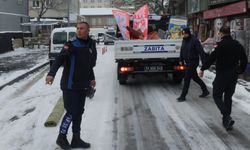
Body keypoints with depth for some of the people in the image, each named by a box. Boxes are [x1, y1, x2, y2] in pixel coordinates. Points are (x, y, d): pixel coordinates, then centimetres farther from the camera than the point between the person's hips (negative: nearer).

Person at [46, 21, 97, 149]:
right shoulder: (72, 45, -14)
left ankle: (76, 139, 24)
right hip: (70, 86, -6)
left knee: (79, 112, 12)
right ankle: (61, 138, 16)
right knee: (71, 113, -4)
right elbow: (59, 59, -28)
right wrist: (51, 73, -43)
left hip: (82, 86, 7)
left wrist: (91, 78, 20)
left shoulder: (92, 44, 7)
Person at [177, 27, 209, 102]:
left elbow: (201, 52, -21)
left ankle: (183, 96, 2)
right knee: (195, 77, 18)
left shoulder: (194, 41, -18)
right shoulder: (184, 40, 6)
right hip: (187, 62, 8)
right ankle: (205, 91, 34)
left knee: (187, 79, -6)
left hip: (193, 62, -8)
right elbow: (182, 50, 18)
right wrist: (181, 60, 15)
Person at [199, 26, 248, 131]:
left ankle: (227, 117, -14)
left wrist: (202, 69, -8)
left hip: (222, 75, -6)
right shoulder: (237, 45, 8)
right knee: (228, 97, 16)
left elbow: (212, 58, -17)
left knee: (217, 96, 4)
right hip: (233, 76, 6)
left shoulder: (221, 45, -14)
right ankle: (226, 121, 20)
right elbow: (244, 60, 15)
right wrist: (240, 71, 26)